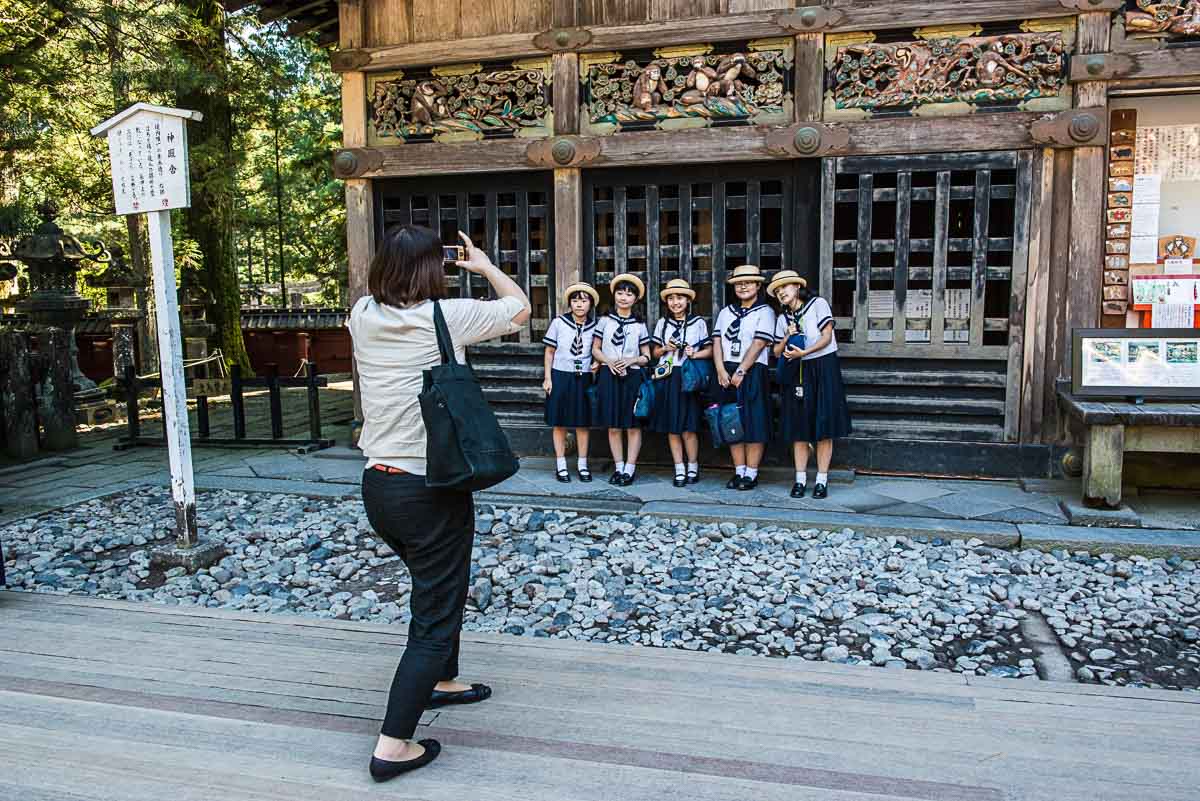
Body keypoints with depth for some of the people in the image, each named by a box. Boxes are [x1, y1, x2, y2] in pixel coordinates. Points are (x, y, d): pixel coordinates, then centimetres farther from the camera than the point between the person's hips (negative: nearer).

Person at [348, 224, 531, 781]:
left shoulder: (363, 316, 1)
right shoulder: (446, 316, -13)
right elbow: (520, 307, 3)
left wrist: (402, 257, 29)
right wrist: (483, 264, 17)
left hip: (377, 483, 7)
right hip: (432, 488, -7)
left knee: (438, 585, 28)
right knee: (435, 614, 4)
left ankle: (438, 681, 45)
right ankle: (393, 745, 5)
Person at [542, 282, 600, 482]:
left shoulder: (595, 326, 0)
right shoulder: (559, 322, -5)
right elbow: (550, 352, 1)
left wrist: (597, 364, -8)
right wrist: (547, 378, -2)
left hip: (583, 378, 1)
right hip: (560, 376, -1)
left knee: (583, 423, 7)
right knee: (559, 423, 4)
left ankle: (582, 465, 18)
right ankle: (561, 466, 14)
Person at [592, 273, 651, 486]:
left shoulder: (639, 325, 6)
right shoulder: (604, 321, 6)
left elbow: (646, 357, 8)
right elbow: (595, 350, 9)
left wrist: (631, 360, -11)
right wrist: (609, 361, -8)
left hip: (632, 376, 0)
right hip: (609, 376, 0)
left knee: (633, 425, -1)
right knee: (613, 426, 3)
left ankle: (629, 470, 5)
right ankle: (618, 468, 13)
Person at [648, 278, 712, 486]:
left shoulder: (698, 322, 4)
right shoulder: (662, 323, 11)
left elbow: (709, 351, 6)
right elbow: (655, 352, 17)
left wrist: (694, 354, -12)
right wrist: (665, 349, -3)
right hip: (667, 378, 3)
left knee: (688, 428, -6)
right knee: (671, 428, 3)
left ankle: (693, 467, 11)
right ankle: (679, 470, 11)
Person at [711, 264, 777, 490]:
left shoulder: (764, 312, 0)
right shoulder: (725, 312, 16)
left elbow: (758, 344, -10)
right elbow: (717, 342, 7)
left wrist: (740, 372, -16)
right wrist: (721, 370, -8)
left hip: (752, 373, -5)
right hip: (726, 373, 5)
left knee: (754, 423, -4)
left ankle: (751, 474, 3)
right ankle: (739, 471, 13)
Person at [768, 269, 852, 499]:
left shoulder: (818, 304, 0)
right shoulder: (783, 319, 14)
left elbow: (827, 337, -8)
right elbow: (777, 352, 11)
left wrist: (804, 352, -19)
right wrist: (787, 337, -7)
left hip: (824, 368, -4)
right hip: (798, 371, 4)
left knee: (824, 427, -3)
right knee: (799, 427, 1)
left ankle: (821, 480, 1)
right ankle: (800, 479, 6)